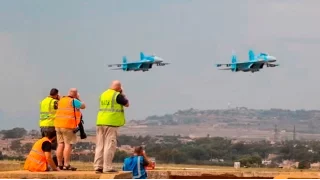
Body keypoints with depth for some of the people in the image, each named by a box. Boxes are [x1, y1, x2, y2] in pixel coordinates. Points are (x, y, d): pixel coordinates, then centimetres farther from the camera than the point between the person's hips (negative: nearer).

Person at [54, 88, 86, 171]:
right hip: (68, 125, -7)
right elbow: (83, 106, 2)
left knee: (60, 144, 8)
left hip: (58, 124, 7)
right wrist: (78, 98, 14)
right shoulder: (73, 101, -7)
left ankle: (60, 164, 9)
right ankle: (66, 165, -11)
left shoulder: (61, 100, 15)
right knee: (68, 145, -7)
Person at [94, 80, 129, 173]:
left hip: (100, 122, 7)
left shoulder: (103, 94, 13)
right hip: (111, 123, -7)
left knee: (100, 145, 8)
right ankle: (107, 167, -7)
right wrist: (122, 94, 13)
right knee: (110, 145, -5)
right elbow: (127, 104, 3)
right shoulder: (117, 95, -8)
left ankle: (98, 166, 8)